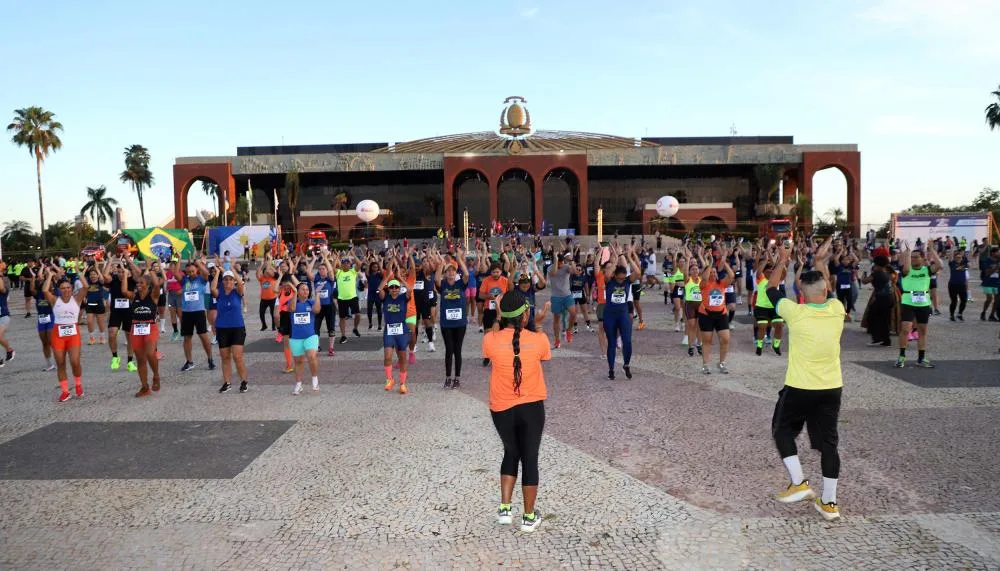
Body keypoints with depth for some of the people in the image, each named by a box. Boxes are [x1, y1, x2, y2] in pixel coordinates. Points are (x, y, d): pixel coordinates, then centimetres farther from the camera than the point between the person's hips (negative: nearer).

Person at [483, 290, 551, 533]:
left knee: (511, 453, 23)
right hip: (532, 407, -1)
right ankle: (529, 517, 22)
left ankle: (505, 509, 19)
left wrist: (501, 322, 13)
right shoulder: (539, 339, -13)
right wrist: (534, 328, 18)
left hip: (501, 409, 1)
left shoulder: (490, 339, -12)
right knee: (530, 459, 12)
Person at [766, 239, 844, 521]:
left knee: (782, 431, 17)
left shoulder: (796, 312, -15)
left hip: (799, 388, -4)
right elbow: (826, 291, 20)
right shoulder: (837, 309, -4)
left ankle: (798, 482, 6)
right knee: (828, 443, 9)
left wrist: (782, 262, 16)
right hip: (832, 389, 4)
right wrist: (821, 261, 31)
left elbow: (771, 289, 2)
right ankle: (829, 502, 14)